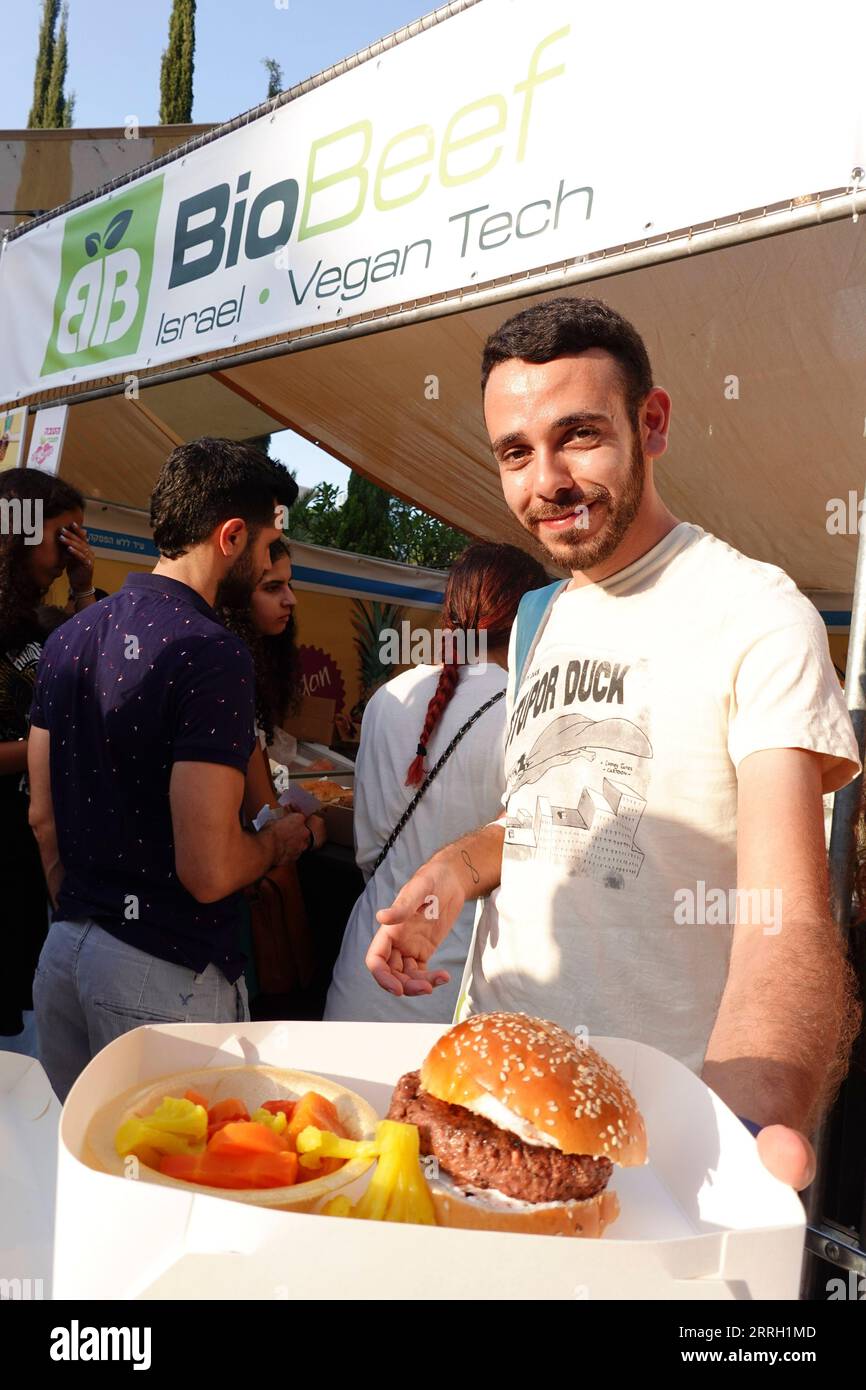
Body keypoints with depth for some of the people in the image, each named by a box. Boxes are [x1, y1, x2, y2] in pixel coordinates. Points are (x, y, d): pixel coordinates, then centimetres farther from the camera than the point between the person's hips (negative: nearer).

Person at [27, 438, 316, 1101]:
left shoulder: (68, 638, 5)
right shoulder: (213, 653, -20)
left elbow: (42, 816, 11)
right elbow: (208, 870, -23)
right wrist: (280, 841, -3)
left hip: (62, 951, 8)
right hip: (165, 973, -7)